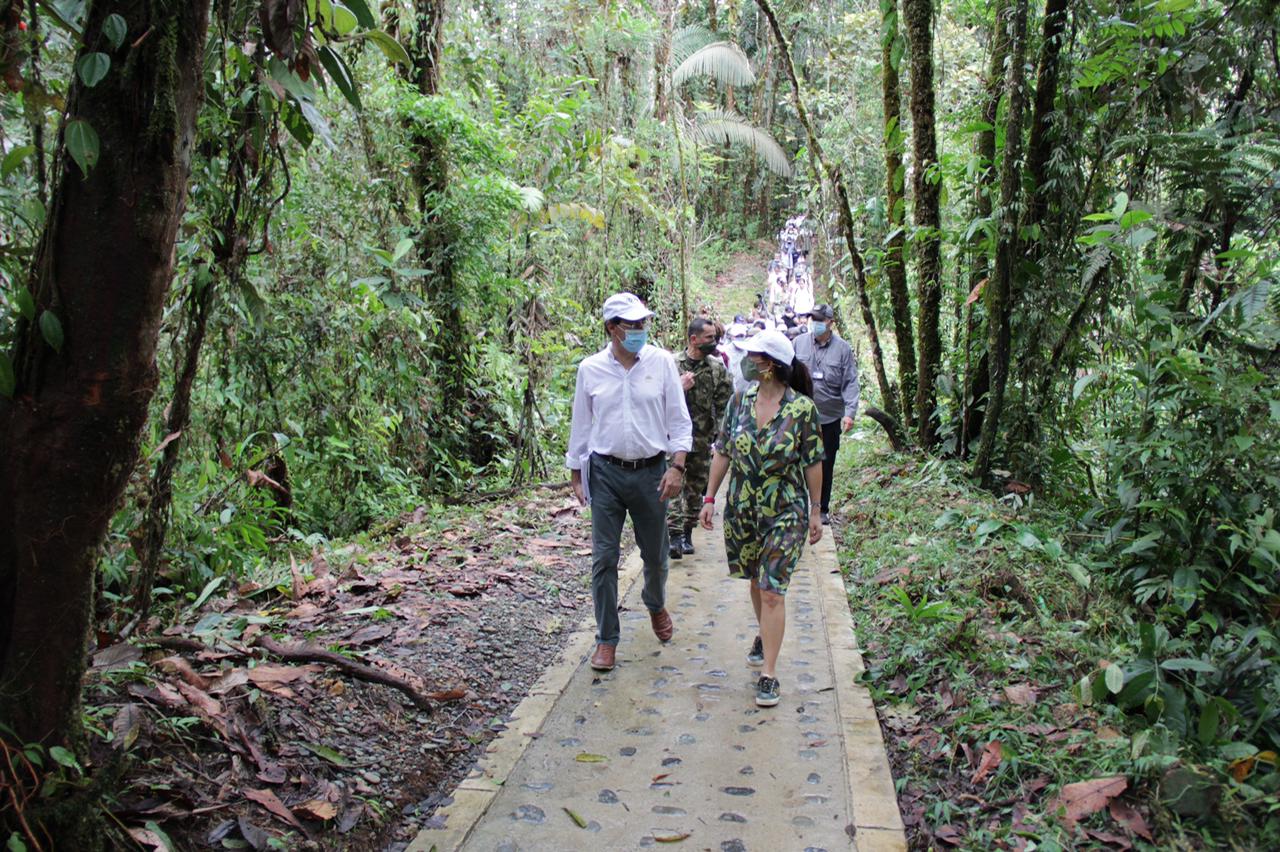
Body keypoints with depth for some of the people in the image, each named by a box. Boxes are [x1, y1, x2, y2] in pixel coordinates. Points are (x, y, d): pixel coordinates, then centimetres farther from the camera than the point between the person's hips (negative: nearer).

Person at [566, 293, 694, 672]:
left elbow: (679, 419, 1)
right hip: (605, 473, 0)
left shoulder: (661, 362, -3)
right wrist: (576, 475, 7)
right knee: (603, 558, 1)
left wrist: (677, 466, -8)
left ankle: (656, 605, 45)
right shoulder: (590, 369, -1)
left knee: (655, 554, 13)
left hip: (650, 471, 0)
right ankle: (607, 638, 14)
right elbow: (580, 426, 7)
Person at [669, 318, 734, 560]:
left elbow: (725, 404, 5)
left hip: (703, 440, 3)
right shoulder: (672, 365, -3)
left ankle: (687, 533, 22)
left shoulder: (718, 368, 4)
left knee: (696, 489, 10)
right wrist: (679, 387, -18)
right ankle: (674, 534, -13)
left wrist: (720, 434, -2)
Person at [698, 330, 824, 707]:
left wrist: (815, 512, -1)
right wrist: (709, 498, 4)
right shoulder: (739, 401, -1)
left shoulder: (803, 409, -11)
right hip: (741, 510, 4)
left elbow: (813, 464, -5)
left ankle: (769, 673, 0)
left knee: (772, 591, -7)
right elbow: (722, 453, 6)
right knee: (756, 582, 19)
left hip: (785, 513, -4)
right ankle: (765, 635, 44)